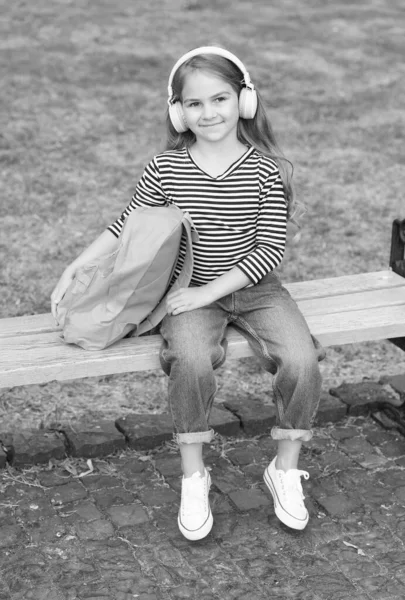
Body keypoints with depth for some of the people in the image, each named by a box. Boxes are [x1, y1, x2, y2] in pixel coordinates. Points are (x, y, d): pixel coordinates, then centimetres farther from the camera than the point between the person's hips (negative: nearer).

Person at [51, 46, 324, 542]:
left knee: (302, 360, -24)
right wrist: (73, 271, -2)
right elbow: (124, 230, 7)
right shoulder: (165, 170, -1)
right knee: (191, 361, -32)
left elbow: (270, 249, -9)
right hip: (192, 294, 0)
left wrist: (210, 290, -17)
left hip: (254, 290, 0)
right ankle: (193, 478, -10)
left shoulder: (265, 170, -5)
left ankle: (286, 470, 0)